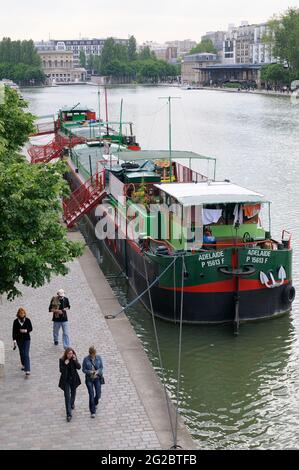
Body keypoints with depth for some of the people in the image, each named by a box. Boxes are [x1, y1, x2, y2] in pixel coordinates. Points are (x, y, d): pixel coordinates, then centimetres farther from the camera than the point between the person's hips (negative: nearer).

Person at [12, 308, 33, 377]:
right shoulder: (16, 321, -5)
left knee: (26, 354, -10)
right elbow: (14, 331, -4)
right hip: (19, 339, 2)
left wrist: (26, 330, -19)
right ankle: (23, 365, 41)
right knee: (21, 353, 16)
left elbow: (31, 328, 2)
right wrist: (14, 340, -10)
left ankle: (27, 371, -15)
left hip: (26, 339, -2)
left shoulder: (27, 320, -6)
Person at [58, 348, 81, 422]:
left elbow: (79, 367, -16)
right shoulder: (62, 360, -12)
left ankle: (72, 403, 57)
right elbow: (61, 370, -14)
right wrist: (65, 364, -28)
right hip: (66, 380, -3)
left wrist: (75, 360, -28)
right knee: (67, 396, -8)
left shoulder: (74, 359, -7)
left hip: (74, 379, 3)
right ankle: (69, 414, -8)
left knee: (73, 393, 24)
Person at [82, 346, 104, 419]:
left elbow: (101, 367, 2)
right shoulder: (86, 359, -11)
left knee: (98, 394, 5)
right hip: (89, 379, -2)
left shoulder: (98, 358, -5)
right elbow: (84, 369, -6)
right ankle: (92, 412, 6)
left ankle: (95, 404, 40)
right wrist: (90, 372, -23)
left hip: (97, 378, 2)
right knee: (91, 395, -4)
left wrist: (97, 371, -18)